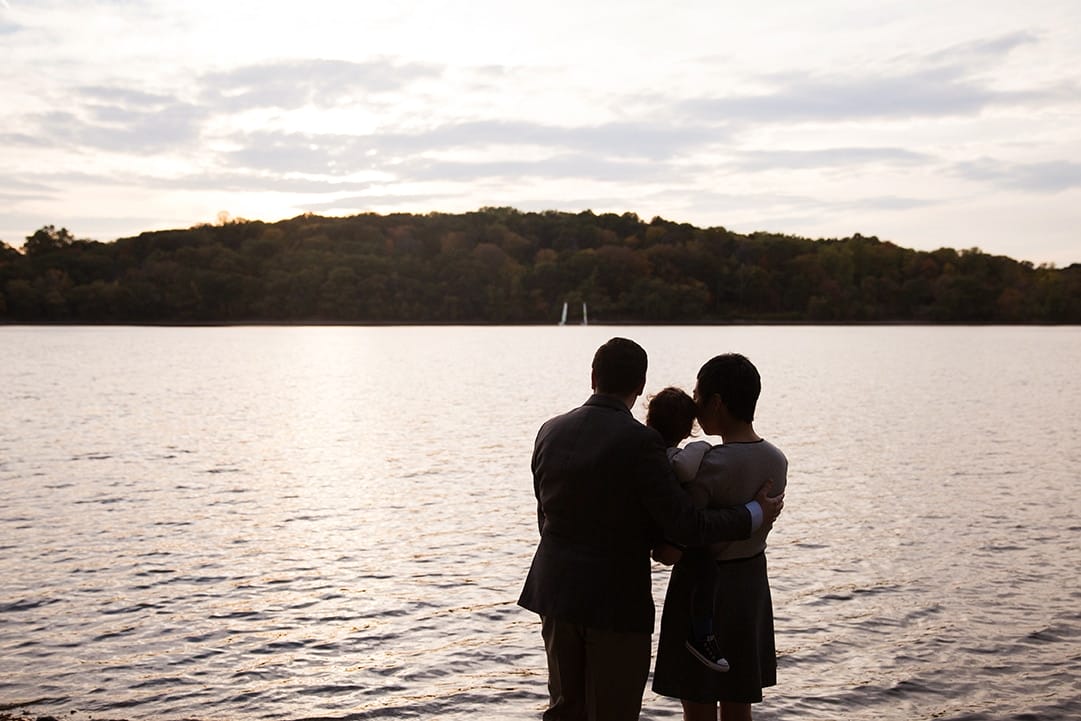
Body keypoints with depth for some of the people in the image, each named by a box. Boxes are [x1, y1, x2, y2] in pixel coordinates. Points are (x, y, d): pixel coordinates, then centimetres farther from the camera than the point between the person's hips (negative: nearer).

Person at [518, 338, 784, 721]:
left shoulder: (550, 432, 1)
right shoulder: (639, 441, -18)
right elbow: (685, 526, -17)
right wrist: (756, 513, -4)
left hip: (556, 590, 6)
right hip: (616, 602, -6)